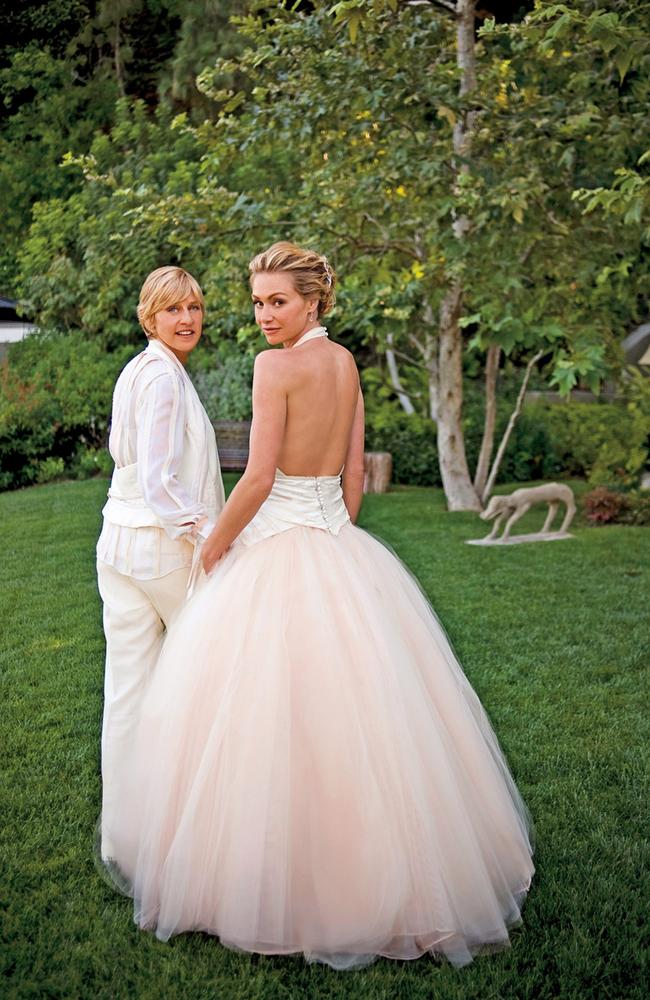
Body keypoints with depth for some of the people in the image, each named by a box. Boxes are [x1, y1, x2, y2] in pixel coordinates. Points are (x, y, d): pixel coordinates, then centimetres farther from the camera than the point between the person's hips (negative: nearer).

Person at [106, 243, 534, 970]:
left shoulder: (276, 365, -13)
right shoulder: (346, 362, 10)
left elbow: (259, 478, -16)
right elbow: (354, 474, 12)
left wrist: (214, 546, -3)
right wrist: (334, 540, 19)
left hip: (275, 549, -8)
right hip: (340, 546, 8)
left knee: (268, 722, 2)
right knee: (349, 713, 14)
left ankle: (272, 888, 14)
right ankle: (377, 872, 25)